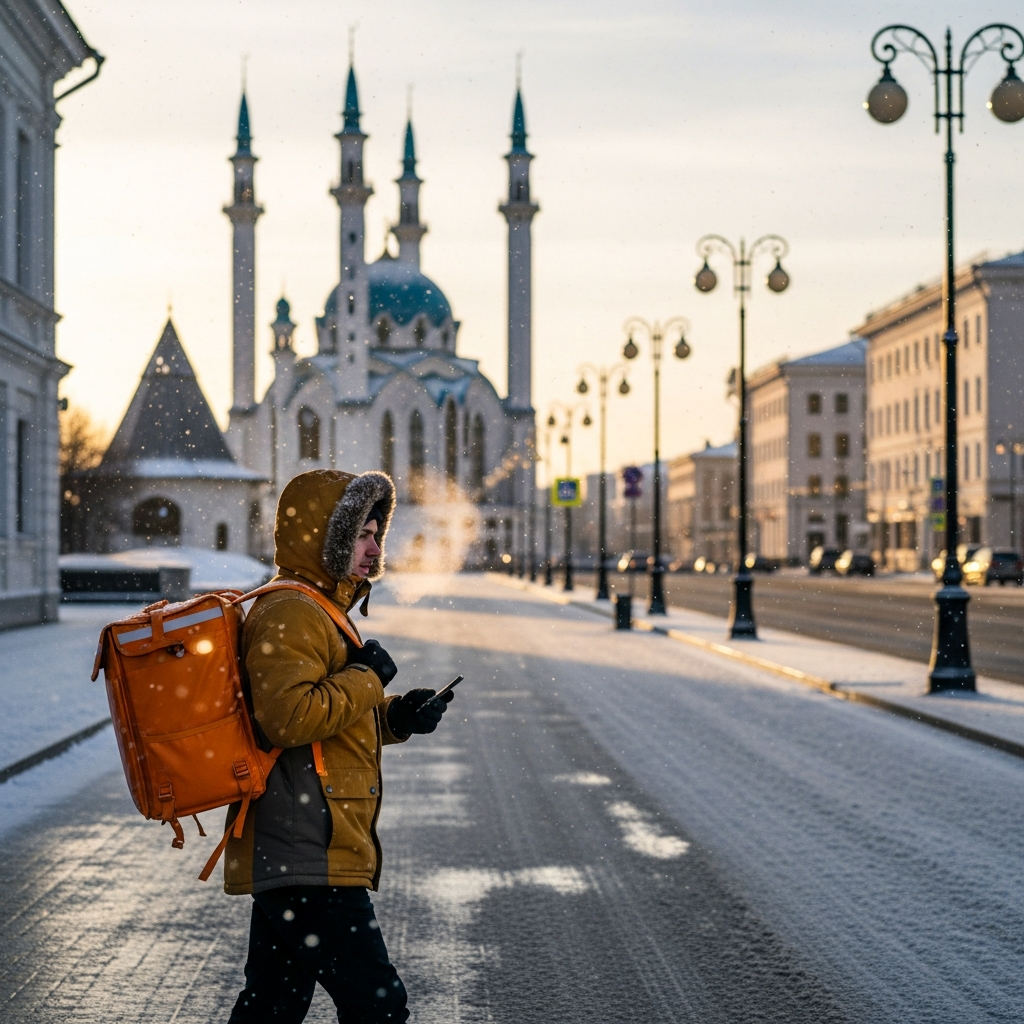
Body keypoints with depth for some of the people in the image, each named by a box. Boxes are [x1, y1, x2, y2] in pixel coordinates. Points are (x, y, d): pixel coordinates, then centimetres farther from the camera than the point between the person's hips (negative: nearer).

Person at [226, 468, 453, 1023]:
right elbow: (287, 717, -27)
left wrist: (394, 716, 10)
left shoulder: (316, 612, 21)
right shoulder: (289, 614, -13)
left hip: (284, 857, 11)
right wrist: (365, 678, -14)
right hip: (309, 862, -11)